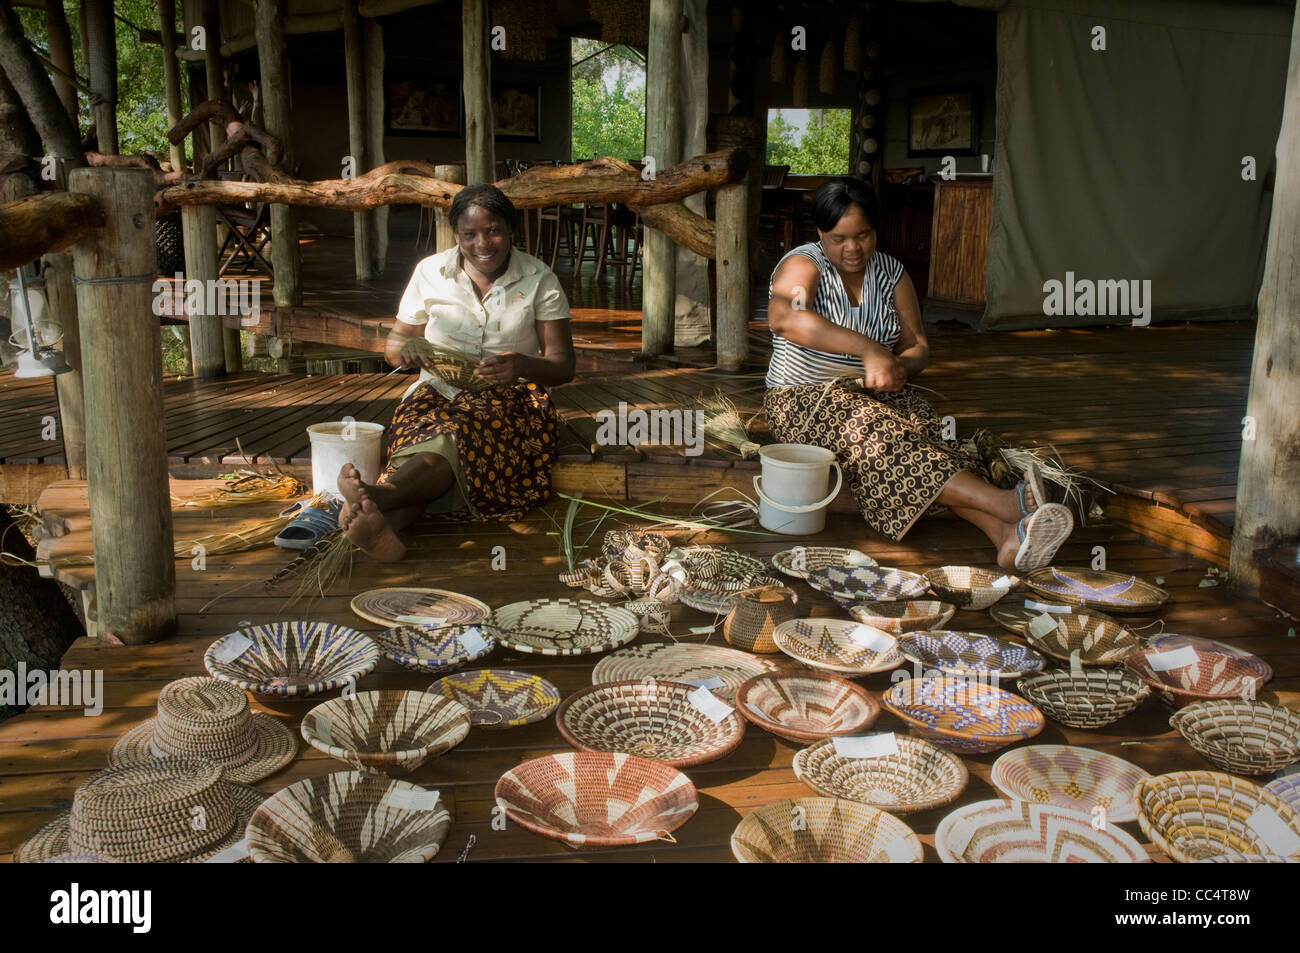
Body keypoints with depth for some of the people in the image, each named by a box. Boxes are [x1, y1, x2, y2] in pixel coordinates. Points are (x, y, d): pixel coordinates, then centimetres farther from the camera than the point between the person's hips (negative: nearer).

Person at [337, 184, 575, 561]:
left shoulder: (540, 280, 4)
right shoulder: (430, 272, 8)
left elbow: (563, 365, 0)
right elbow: (393, 344, 13)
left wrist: (523, 365, -24)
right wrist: (406, 348, -14)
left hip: (511, 398, -2)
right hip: (438, 391, 2)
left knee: (463, 430, -39)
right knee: (420, 426, -36)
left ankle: (380, 493, -65)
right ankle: (385, 524, -65)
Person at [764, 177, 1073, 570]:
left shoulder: (891, 273, 8)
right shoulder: (803, 265, -9)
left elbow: (916, 346, 8)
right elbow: (784, 318, -33)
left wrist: (900, 367, -19)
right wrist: (869, 350, -39)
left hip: (877, 395, 5)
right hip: (806, 400, -5)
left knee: (927, 435, -28)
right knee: (879, 438, -35)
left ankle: (1008, 535, -50)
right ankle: (1005, 502, -50)